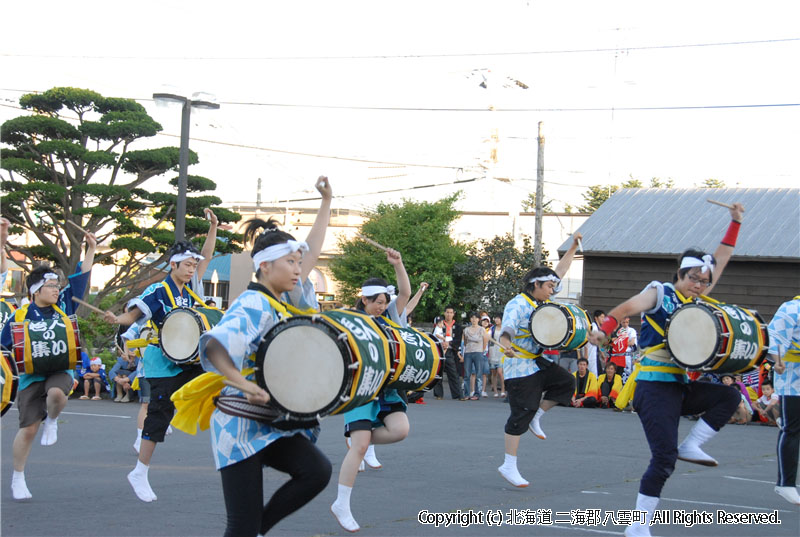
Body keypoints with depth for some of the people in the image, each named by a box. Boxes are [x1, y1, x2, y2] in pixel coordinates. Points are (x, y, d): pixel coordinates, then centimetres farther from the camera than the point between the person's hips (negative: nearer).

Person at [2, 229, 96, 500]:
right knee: (28, 428, -5)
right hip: (31, 376, -1)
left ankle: (52, 421, 1)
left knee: (56, 394, -35)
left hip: (60, 369, 2)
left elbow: (80, 280, 11)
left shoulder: (63, 307, 8)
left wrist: (91, 250, 9)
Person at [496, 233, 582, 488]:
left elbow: (559, 271, 18)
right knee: (521, 414, -9)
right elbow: (506, 330, -26)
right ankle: (509, 466, -3)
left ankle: (536, 418, 8)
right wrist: (506, 345, -48)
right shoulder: (517, 305, -15)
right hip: (521, 366, -9)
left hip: (541, 362, 9)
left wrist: (573, 247, 14)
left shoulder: (542, 300, 11)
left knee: (566, 382, -10)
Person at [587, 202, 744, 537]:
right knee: (664, 459, -12)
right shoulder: (660, 293, -2)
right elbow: (627, 308, -18)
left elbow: (720, 262, 22)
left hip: (681, 386, 8)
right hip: (655, 386, -7)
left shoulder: (697, 303, 16)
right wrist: (605, 330, -35)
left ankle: (691, 446, -1)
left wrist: (735, 223, 22)